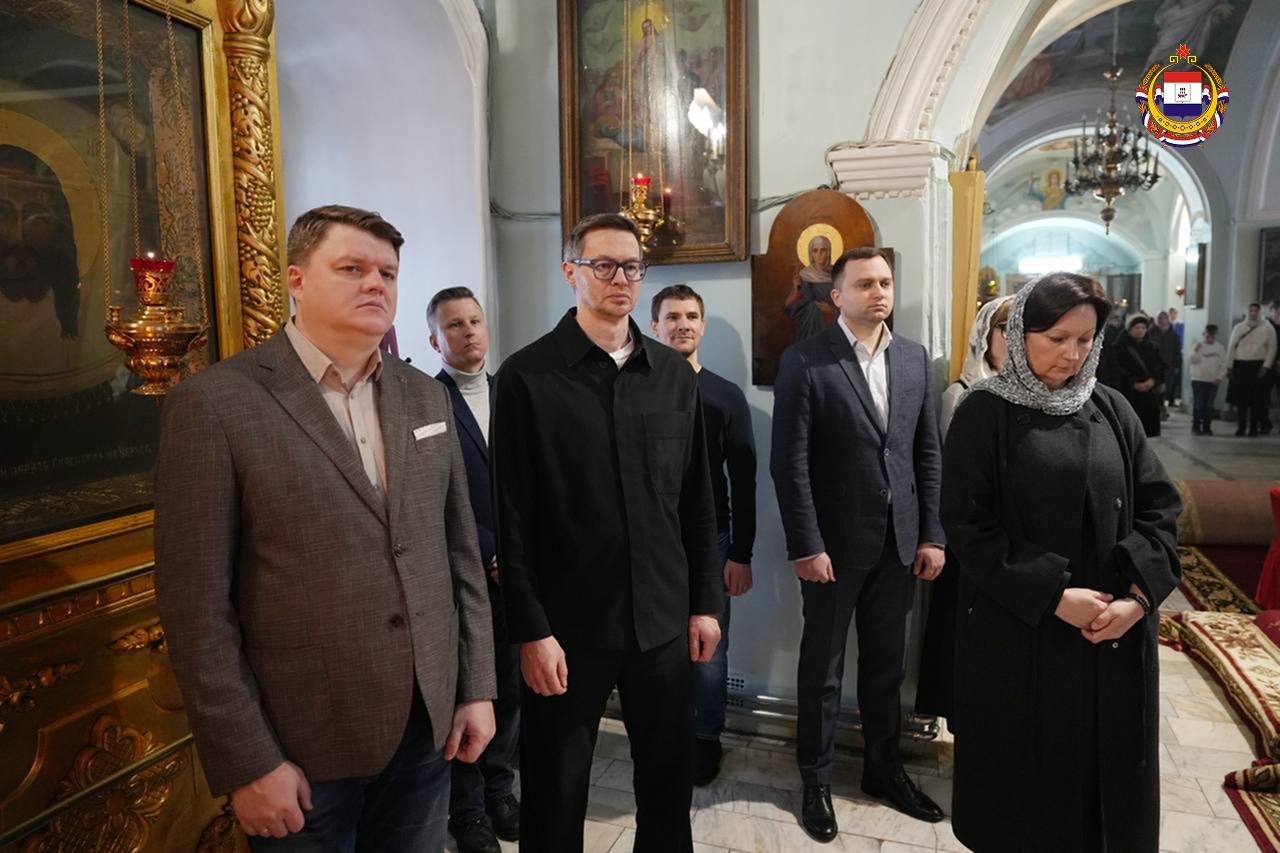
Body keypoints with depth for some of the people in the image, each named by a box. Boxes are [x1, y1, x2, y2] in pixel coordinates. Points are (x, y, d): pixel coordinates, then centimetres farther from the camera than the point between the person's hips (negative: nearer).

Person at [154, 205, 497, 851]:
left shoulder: (425, 396, 4)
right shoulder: (214, 404, -11)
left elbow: (461, 550, 7)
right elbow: (196, 604, -12)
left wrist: (476, 687, 6)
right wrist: (246, 762, -11)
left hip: (427, 725, 5)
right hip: (302, 744, -4)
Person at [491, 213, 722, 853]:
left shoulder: (675, 375, 5)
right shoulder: (527, 377, -7)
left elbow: (697, 500, 8)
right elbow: (513, 519, -8)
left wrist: (706, 601, 7)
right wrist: (530, 630, -10)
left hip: (664, 620, 4)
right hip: (569, 625, -3)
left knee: (670, 778, 17)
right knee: (556, 791, 13)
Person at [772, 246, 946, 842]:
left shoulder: (913, 358, 7)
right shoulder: (805, 362, -10)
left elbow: (928, 453, 8)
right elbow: (790, 462, -13)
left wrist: (932, 535, 4)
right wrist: (805, 546, -16)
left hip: (898, 542, 5)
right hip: (834, 544, -4)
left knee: (886, 666, 18)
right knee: (822, 669, 11)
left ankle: (884, 768, 37)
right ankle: (816, 781, 29)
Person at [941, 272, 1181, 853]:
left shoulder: (1111, 409, 6)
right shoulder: (984, 414, -7)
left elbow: (1159, 506, 4)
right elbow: (967, 524, -11)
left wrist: (1138, 595, -11)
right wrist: (1051, 596, -17)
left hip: (1116, 631, 4)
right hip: (1018, 631, -4)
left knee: (1107, 767, 14)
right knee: (1025, 773, 9)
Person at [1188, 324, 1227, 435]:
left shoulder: (1220, 348, 6)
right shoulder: (1198, 345, 1)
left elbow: (1223, 364, 5)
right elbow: (1193, 360, -9)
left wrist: (1220, 377, -6)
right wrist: (1196, 351, -25)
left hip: (1213, 381, 2)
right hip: (1198, 379, -2)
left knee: (1209, 405, 4)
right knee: (1198, 404, -3)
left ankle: (1207, 427, 10)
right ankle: (1195, 427, 4)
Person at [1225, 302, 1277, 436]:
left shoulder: (1267, 329, 4)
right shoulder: (1238, 327, 11)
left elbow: (1271, 348, 0)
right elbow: (1231, 347, 9)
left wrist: (1266, 366, -9)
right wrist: (1229, 365, 2)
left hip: (1258, 365, -2)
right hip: (1240, 365, 2)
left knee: (1256, 398, -1)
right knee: (1241, 397, 2)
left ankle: (1254, 427, 5)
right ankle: (1241, 427, 10)